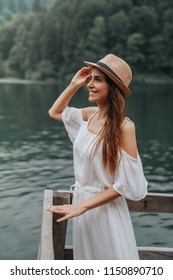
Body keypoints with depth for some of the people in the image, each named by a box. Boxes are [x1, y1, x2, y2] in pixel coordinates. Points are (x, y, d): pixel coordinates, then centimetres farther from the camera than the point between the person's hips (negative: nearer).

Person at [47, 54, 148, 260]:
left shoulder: (124, 126, -20)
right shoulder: (90, 114, -2)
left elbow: (125, 184, -19)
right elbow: (55, 113, 17)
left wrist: (82, 206, -17)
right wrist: (74, 85, 3)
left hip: (105, 208, -6)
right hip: (81, 202, 6)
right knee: (88, 267, 22)